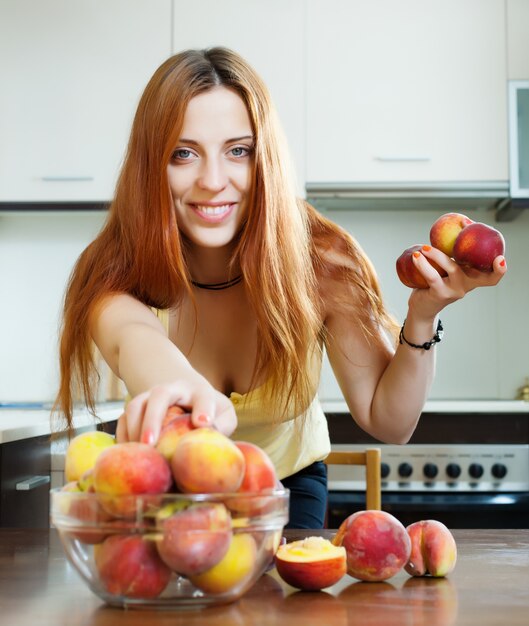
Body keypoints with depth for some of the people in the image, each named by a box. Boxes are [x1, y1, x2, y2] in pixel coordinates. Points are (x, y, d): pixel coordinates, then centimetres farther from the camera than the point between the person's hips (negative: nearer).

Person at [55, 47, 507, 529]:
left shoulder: (319, 260, -21)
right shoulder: (116, 272, -25)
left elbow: (388, 422, -17)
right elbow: (132, 339, -51)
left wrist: (422, 319, -34)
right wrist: (181, 388, -73)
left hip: (287, 483, 0)